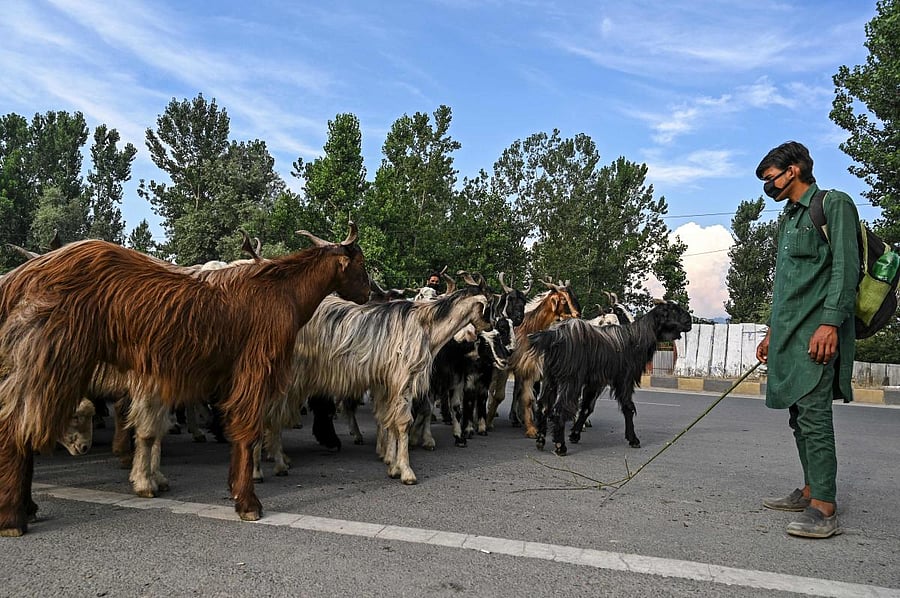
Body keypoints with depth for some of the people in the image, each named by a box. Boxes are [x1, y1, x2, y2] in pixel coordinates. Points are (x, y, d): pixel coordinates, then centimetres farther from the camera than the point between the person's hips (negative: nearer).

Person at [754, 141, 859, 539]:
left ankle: (824, 511, -11)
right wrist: (772, 331, 23)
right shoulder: (788, 219, 23)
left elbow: (845, 268, -12)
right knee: (799, 416, 11)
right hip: (789, 333, 9)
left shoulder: (834, 205, -2)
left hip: (816, 332, -9)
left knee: (813, 413, -13)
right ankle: (810, 491, 19)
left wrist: (830, 324, -21)